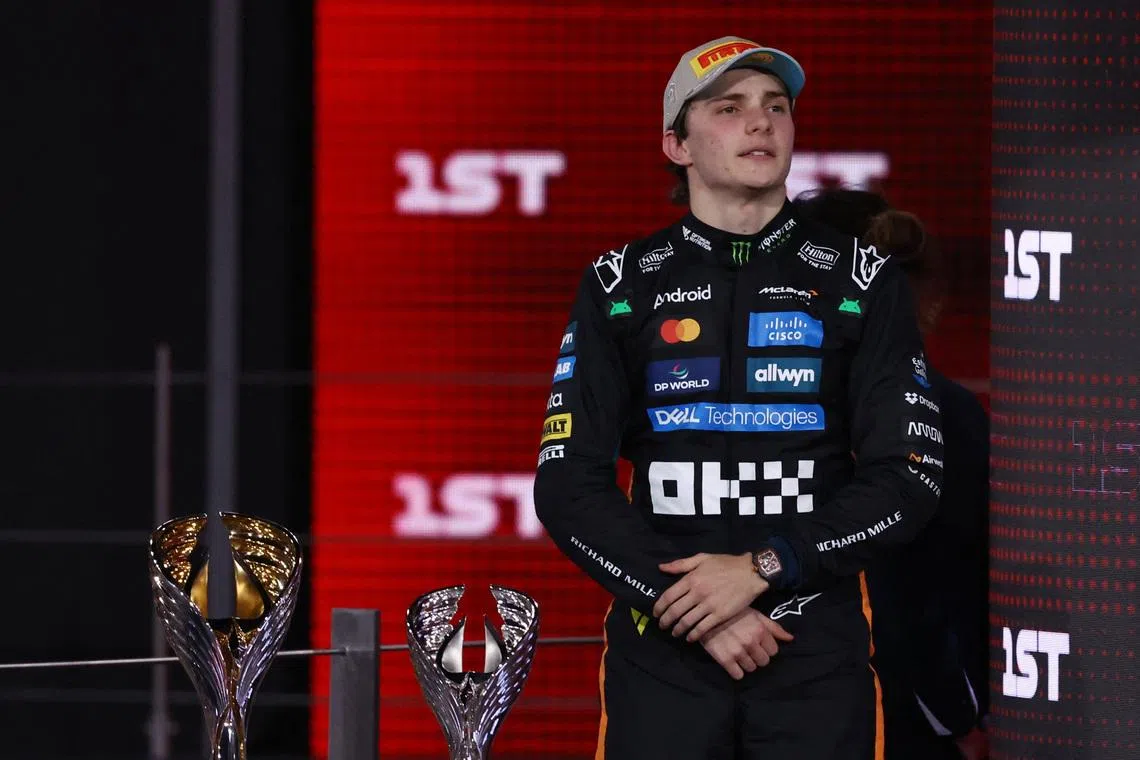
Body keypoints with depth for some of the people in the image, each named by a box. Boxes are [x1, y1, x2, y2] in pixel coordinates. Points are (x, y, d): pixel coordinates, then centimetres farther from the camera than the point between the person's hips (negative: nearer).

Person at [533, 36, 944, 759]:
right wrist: (687, 608, -10)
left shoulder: (864, 282, 6)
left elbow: (910, 478, 0)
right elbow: (569, 487, 2)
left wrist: (763, 569, -12)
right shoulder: (620, 286, 6)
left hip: (818, 659, 0)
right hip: (661, 655, 0)